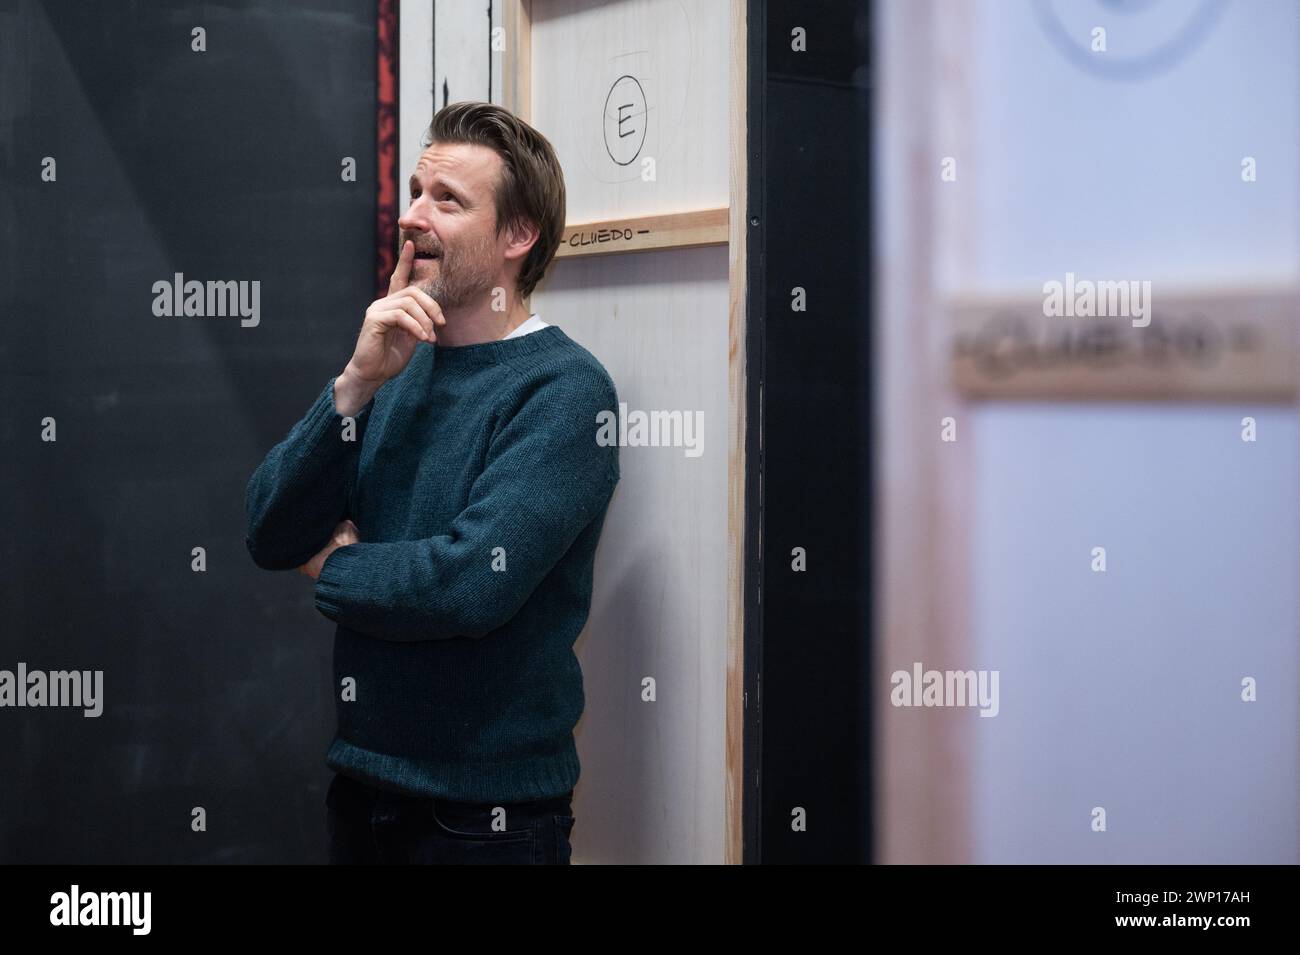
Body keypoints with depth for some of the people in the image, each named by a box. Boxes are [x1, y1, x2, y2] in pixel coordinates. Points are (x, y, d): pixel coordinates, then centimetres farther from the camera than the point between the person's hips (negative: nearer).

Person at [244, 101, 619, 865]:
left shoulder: (563, 389, -15)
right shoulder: (398, 365, 6)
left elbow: (474, 584, -27)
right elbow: (270, 537, -2)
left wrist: (334, 564, -8)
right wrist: (357, 385, -15)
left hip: (486, 810, -6)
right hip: (362, 782, 6)